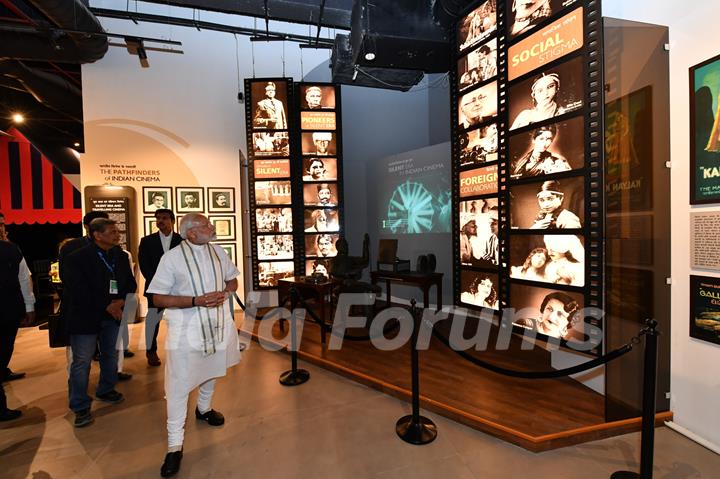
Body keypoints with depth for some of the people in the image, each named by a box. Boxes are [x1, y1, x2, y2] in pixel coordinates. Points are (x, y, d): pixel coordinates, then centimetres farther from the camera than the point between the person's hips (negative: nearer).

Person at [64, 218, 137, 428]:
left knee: (110, 354, 18)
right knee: (81, 361, 0)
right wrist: (107, 306, -17)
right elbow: (78, 290, -17)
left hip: (113, 314, 5)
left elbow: (130, 282, 4)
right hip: (85, 316, -5)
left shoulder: (121, 256, 1)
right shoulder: (77, 258, -13)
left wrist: (120, 301, -14)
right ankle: (80, 406, 15)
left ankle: (106, 390, 38)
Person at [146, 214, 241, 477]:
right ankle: (174, 445, 14)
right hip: (186, 328, -5)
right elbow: (158, 298, -12)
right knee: (178, 384, -2)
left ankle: (204, 408, 50)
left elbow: (232, 280, 12)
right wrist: (196, 301, -22)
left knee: (212, 369, 23)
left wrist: (225, 292, -11)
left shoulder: (218, 251, 2)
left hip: (217, 322, 5)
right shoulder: (172, 257, -12)